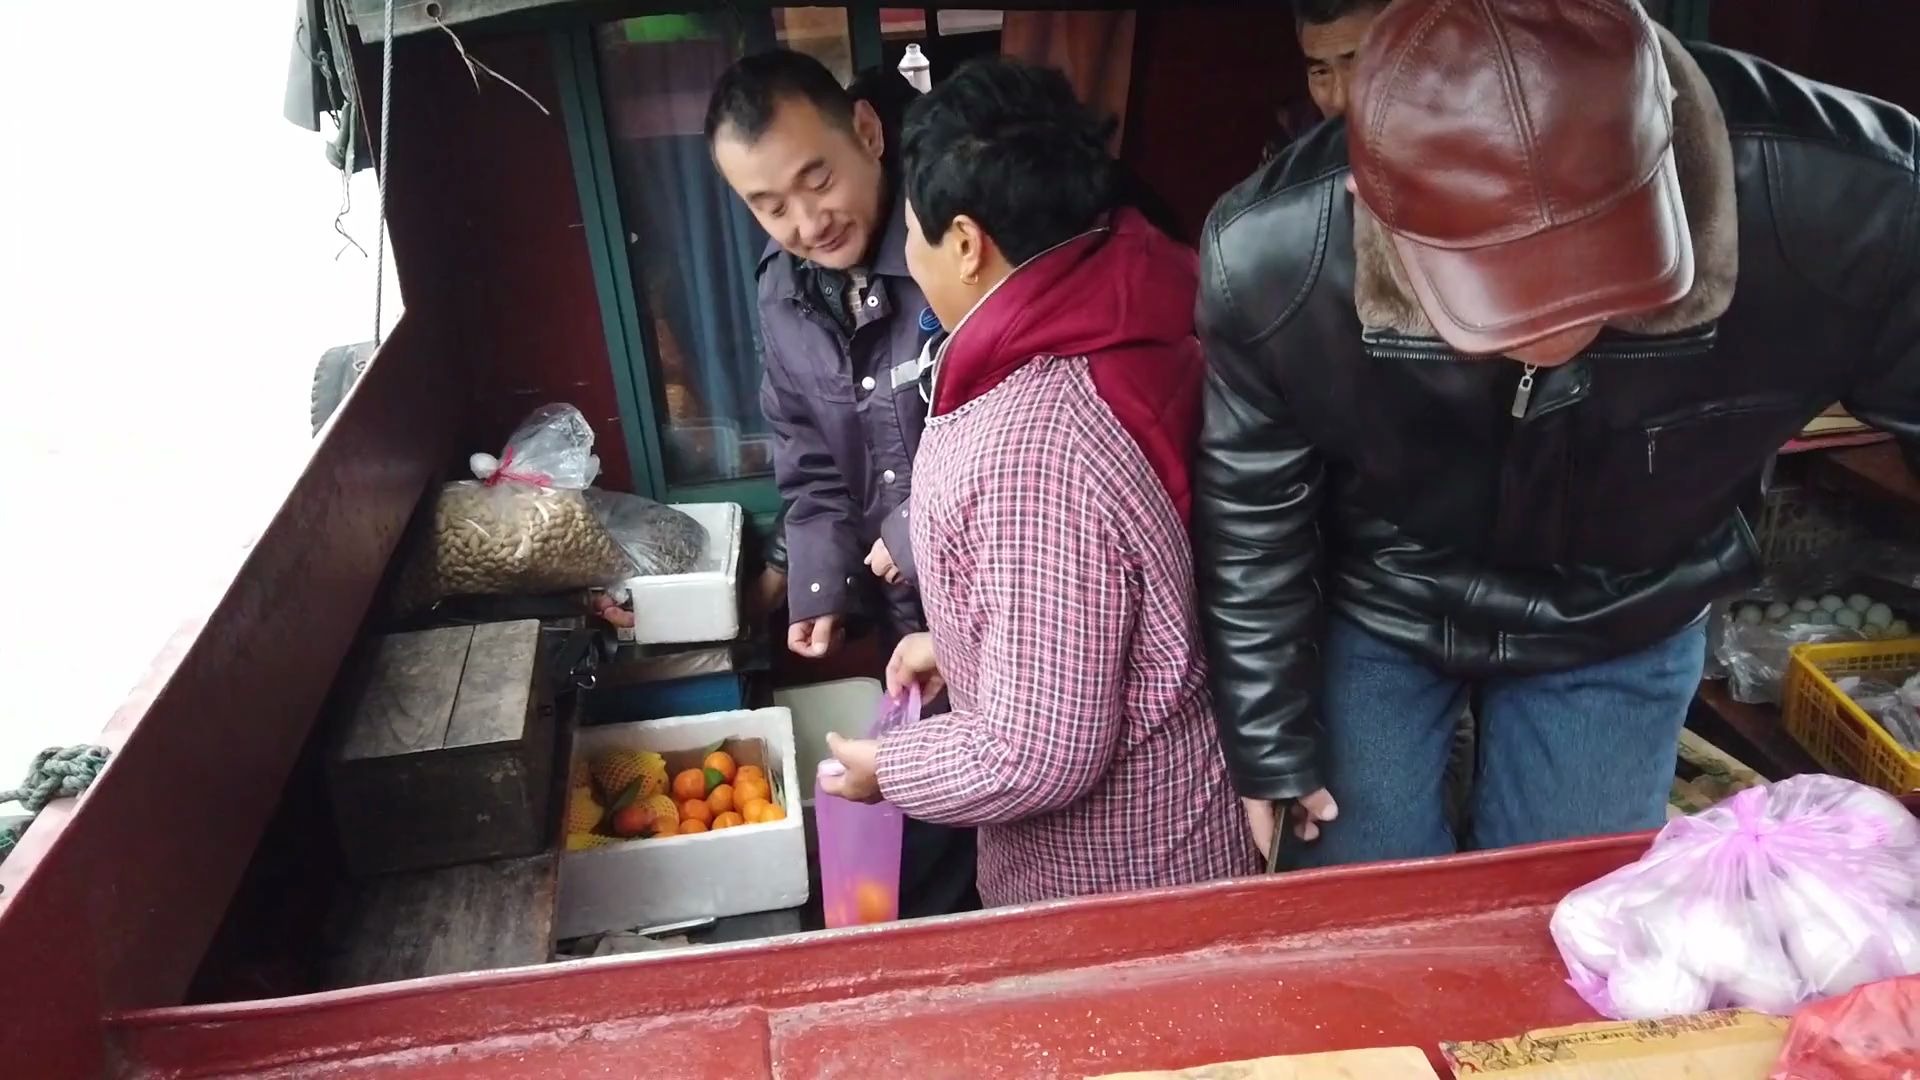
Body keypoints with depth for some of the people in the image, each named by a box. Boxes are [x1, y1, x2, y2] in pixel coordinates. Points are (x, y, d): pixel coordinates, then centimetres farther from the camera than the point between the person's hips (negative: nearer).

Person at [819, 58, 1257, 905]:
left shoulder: (1030, 453, -35)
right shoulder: (1112, 330, -7)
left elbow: (1040, 758, -29)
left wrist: (883, 769, -13)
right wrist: (958, 644, 9)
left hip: (1111, 885, -7)